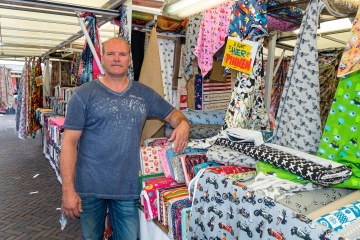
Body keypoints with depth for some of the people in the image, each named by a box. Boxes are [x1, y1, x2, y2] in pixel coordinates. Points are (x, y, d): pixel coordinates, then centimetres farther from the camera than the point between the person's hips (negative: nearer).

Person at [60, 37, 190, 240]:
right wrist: (68, 189, -11)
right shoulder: (85, 94, -4)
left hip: (128, 186, 2)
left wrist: (183, 123, -8)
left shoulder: (145, 94, 5)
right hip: (90, 186, -1)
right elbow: (69, 142, -6)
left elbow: (172, 114, 17)